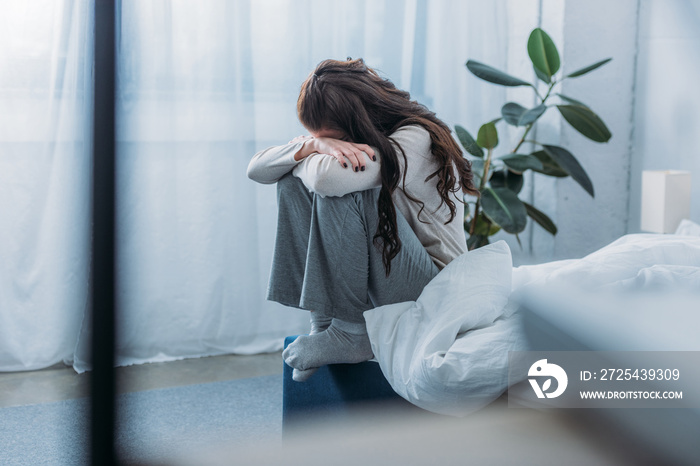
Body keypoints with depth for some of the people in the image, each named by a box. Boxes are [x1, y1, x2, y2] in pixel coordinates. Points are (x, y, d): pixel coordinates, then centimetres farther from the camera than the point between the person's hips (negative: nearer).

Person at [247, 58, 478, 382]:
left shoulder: (415, 138, -22)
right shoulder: (345, 138, 2)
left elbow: (328, 177, -39)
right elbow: (256, 169, -3)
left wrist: (301, 159, -14)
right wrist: (310, 145, -23)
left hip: (432, 286, -8)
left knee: (339, 193, -28)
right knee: (293, 184, -3)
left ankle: (351, 332, -17)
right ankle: (323, 320, -6)